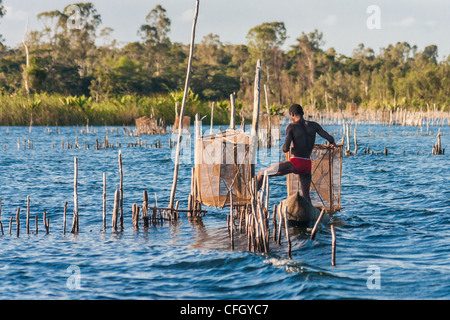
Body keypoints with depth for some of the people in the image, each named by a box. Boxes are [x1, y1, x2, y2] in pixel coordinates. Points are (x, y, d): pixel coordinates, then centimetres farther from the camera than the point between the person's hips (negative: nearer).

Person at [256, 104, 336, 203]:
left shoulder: (291, 126, -5)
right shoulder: (313, 125, 7)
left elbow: (285, 149, -14)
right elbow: (330, 139, 3)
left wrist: (283, 147, 10)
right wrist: (332, 143, 27)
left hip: (295, 162, -5)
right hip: (308, 164, 5)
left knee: (261, 173, 3)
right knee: (306, 195, 21)